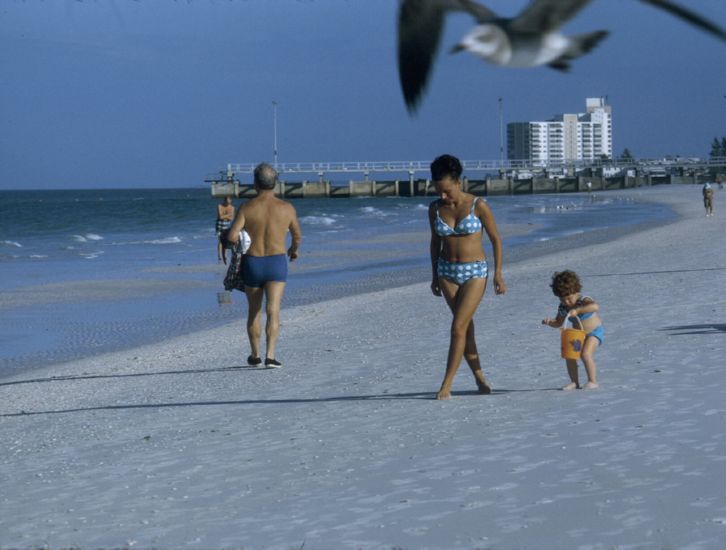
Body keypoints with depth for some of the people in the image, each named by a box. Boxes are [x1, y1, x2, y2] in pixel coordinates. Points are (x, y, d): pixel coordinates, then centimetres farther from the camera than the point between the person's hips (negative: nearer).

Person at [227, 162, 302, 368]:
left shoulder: (247, 207, -6)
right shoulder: (287, 208, -2)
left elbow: (232, 236, -14)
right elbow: (297, 236, 13)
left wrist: (241, 243, 9)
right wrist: (294, 249, 35)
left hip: (252, 264, 1)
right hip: (277, 264, -1)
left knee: (254, 311, 17)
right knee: (273, 311, -7)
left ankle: (255, 355, 29)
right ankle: (270, 356, -21)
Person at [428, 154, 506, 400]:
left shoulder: (478, 205, -12)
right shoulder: (435, 208, 0)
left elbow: (496, 239, -4)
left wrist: (498, 274, -6)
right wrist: (434, 275, 15)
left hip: (475, 272, -4)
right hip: (447, 271, 4)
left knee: (458, 327, -11)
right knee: (465, 326, 9)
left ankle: (446, 385, -10)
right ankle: (479, 375, 22)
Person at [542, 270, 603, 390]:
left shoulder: (584, 301, -25)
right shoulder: (563, 308, -4)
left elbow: (595, 306, -48)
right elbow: (558, 323, 9)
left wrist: (577, 310, -53)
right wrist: (549, 322, -15)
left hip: (594, 332, -7)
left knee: (586, 354, -24)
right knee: (569, 356, -3)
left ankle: (593, 381, -12)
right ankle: (574, 382, 10)